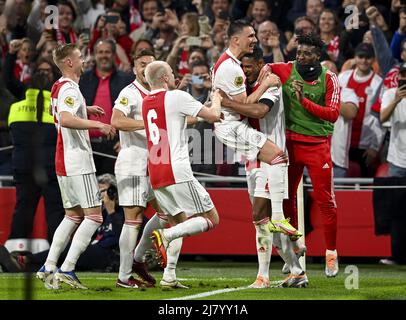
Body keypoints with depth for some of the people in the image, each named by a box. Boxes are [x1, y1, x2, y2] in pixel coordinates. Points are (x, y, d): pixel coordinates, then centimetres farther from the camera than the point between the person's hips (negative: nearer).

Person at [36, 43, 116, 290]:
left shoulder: (59, 87, 15)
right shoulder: (70, 89, -16)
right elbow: (65, 119, -33)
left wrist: (86, 110, 28)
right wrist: (98, 124, -30)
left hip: (65, 163, 10)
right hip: (78, 162, -10)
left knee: (73, 216, 16)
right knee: (94, 216, -8)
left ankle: (49, 267, 12)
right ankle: (67, 270, -13)